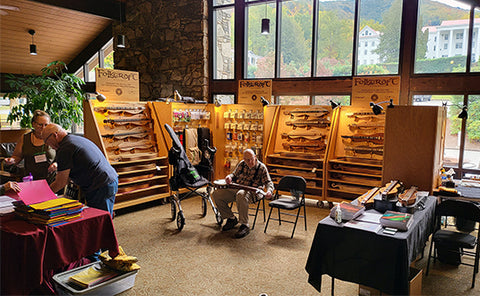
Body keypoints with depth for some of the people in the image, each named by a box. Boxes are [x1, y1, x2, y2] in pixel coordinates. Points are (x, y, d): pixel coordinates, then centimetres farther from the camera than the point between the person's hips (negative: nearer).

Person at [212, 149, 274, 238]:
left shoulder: (261, 167, -2)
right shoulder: (241, 164, 11)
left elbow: (268, 182, -5)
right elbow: (234, 174, 25)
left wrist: (269, 191, -28)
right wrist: (229, 177, -1)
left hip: (251, 192, -6)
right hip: (235, 188, 6)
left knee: (241, 195, -43)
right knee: (216, 194, -12)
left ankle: (245, 225, -31)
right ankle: (231, 218, 4)